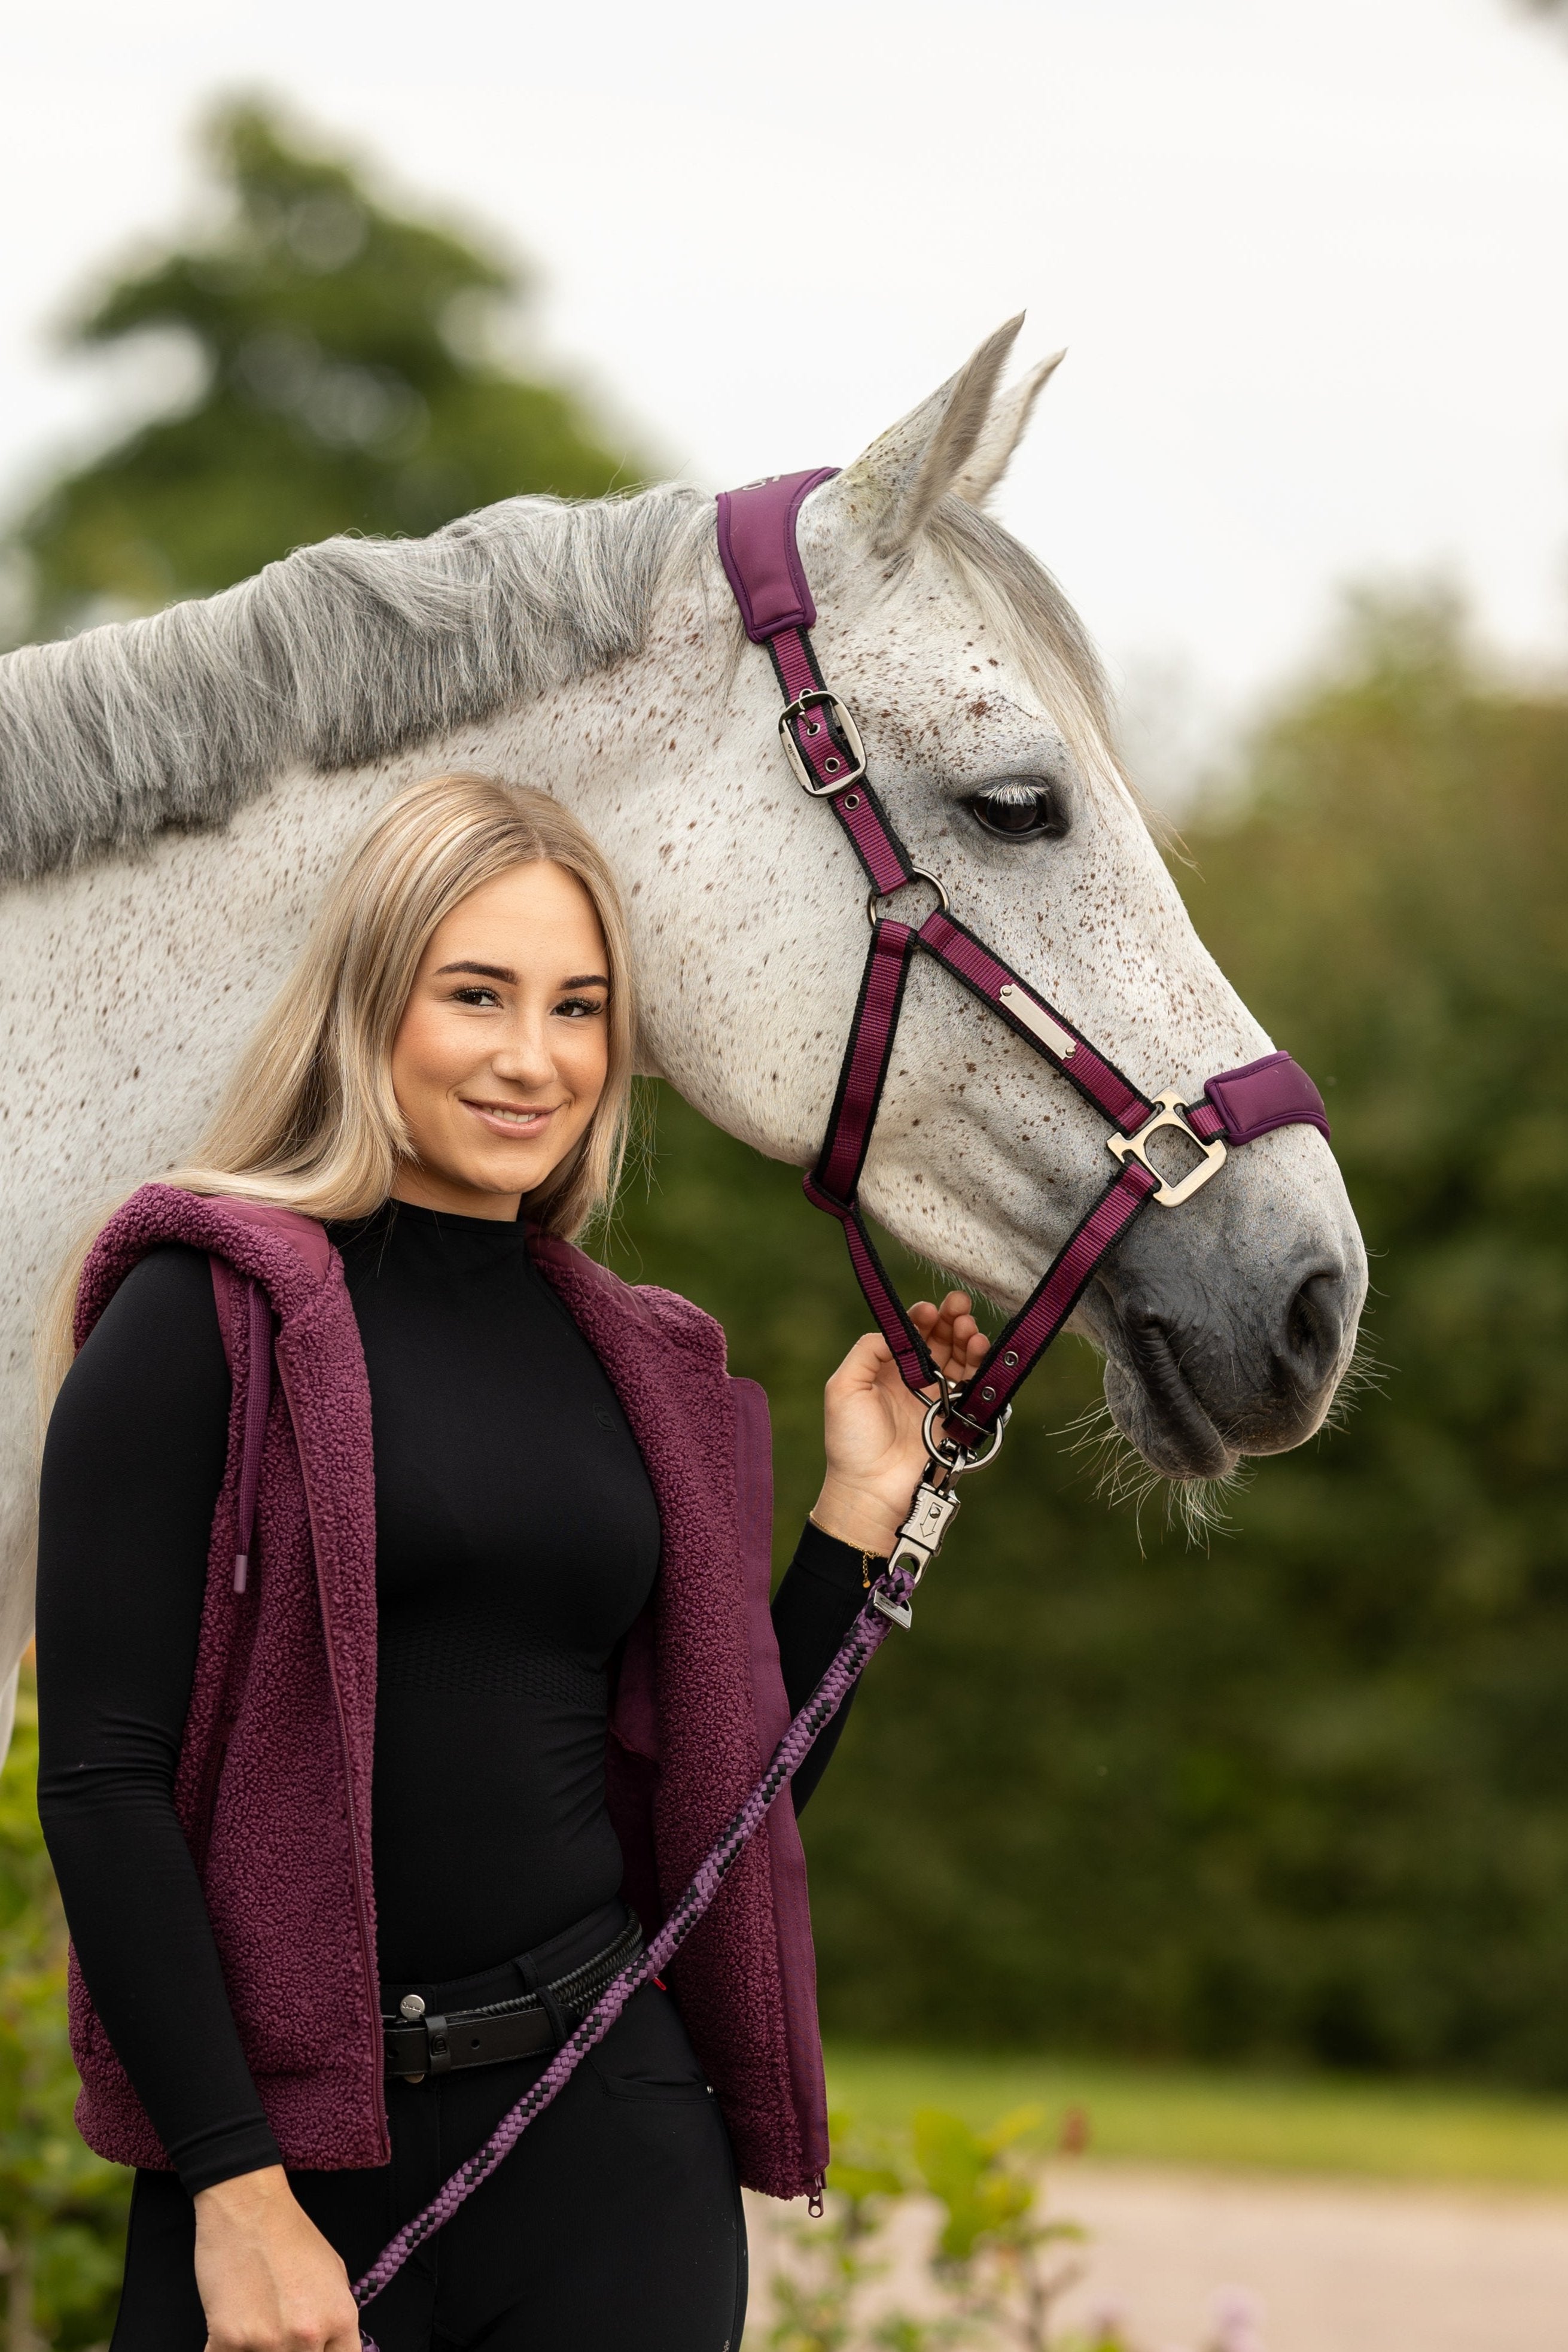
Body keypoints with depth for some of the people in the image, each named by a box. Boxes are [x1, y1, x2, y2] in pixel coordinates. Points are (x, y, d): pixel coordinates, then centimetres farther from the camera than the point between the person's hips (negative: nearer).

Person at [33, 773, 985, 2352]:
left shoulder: (640, 1366, 13)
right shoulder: (211, 1316, -5)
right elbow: (100, 1778, -11)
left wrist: (861, 1508, 9)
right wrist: (235, 2192, -16)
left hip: (612, 2120, 4)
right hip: (283, 2141, -4)